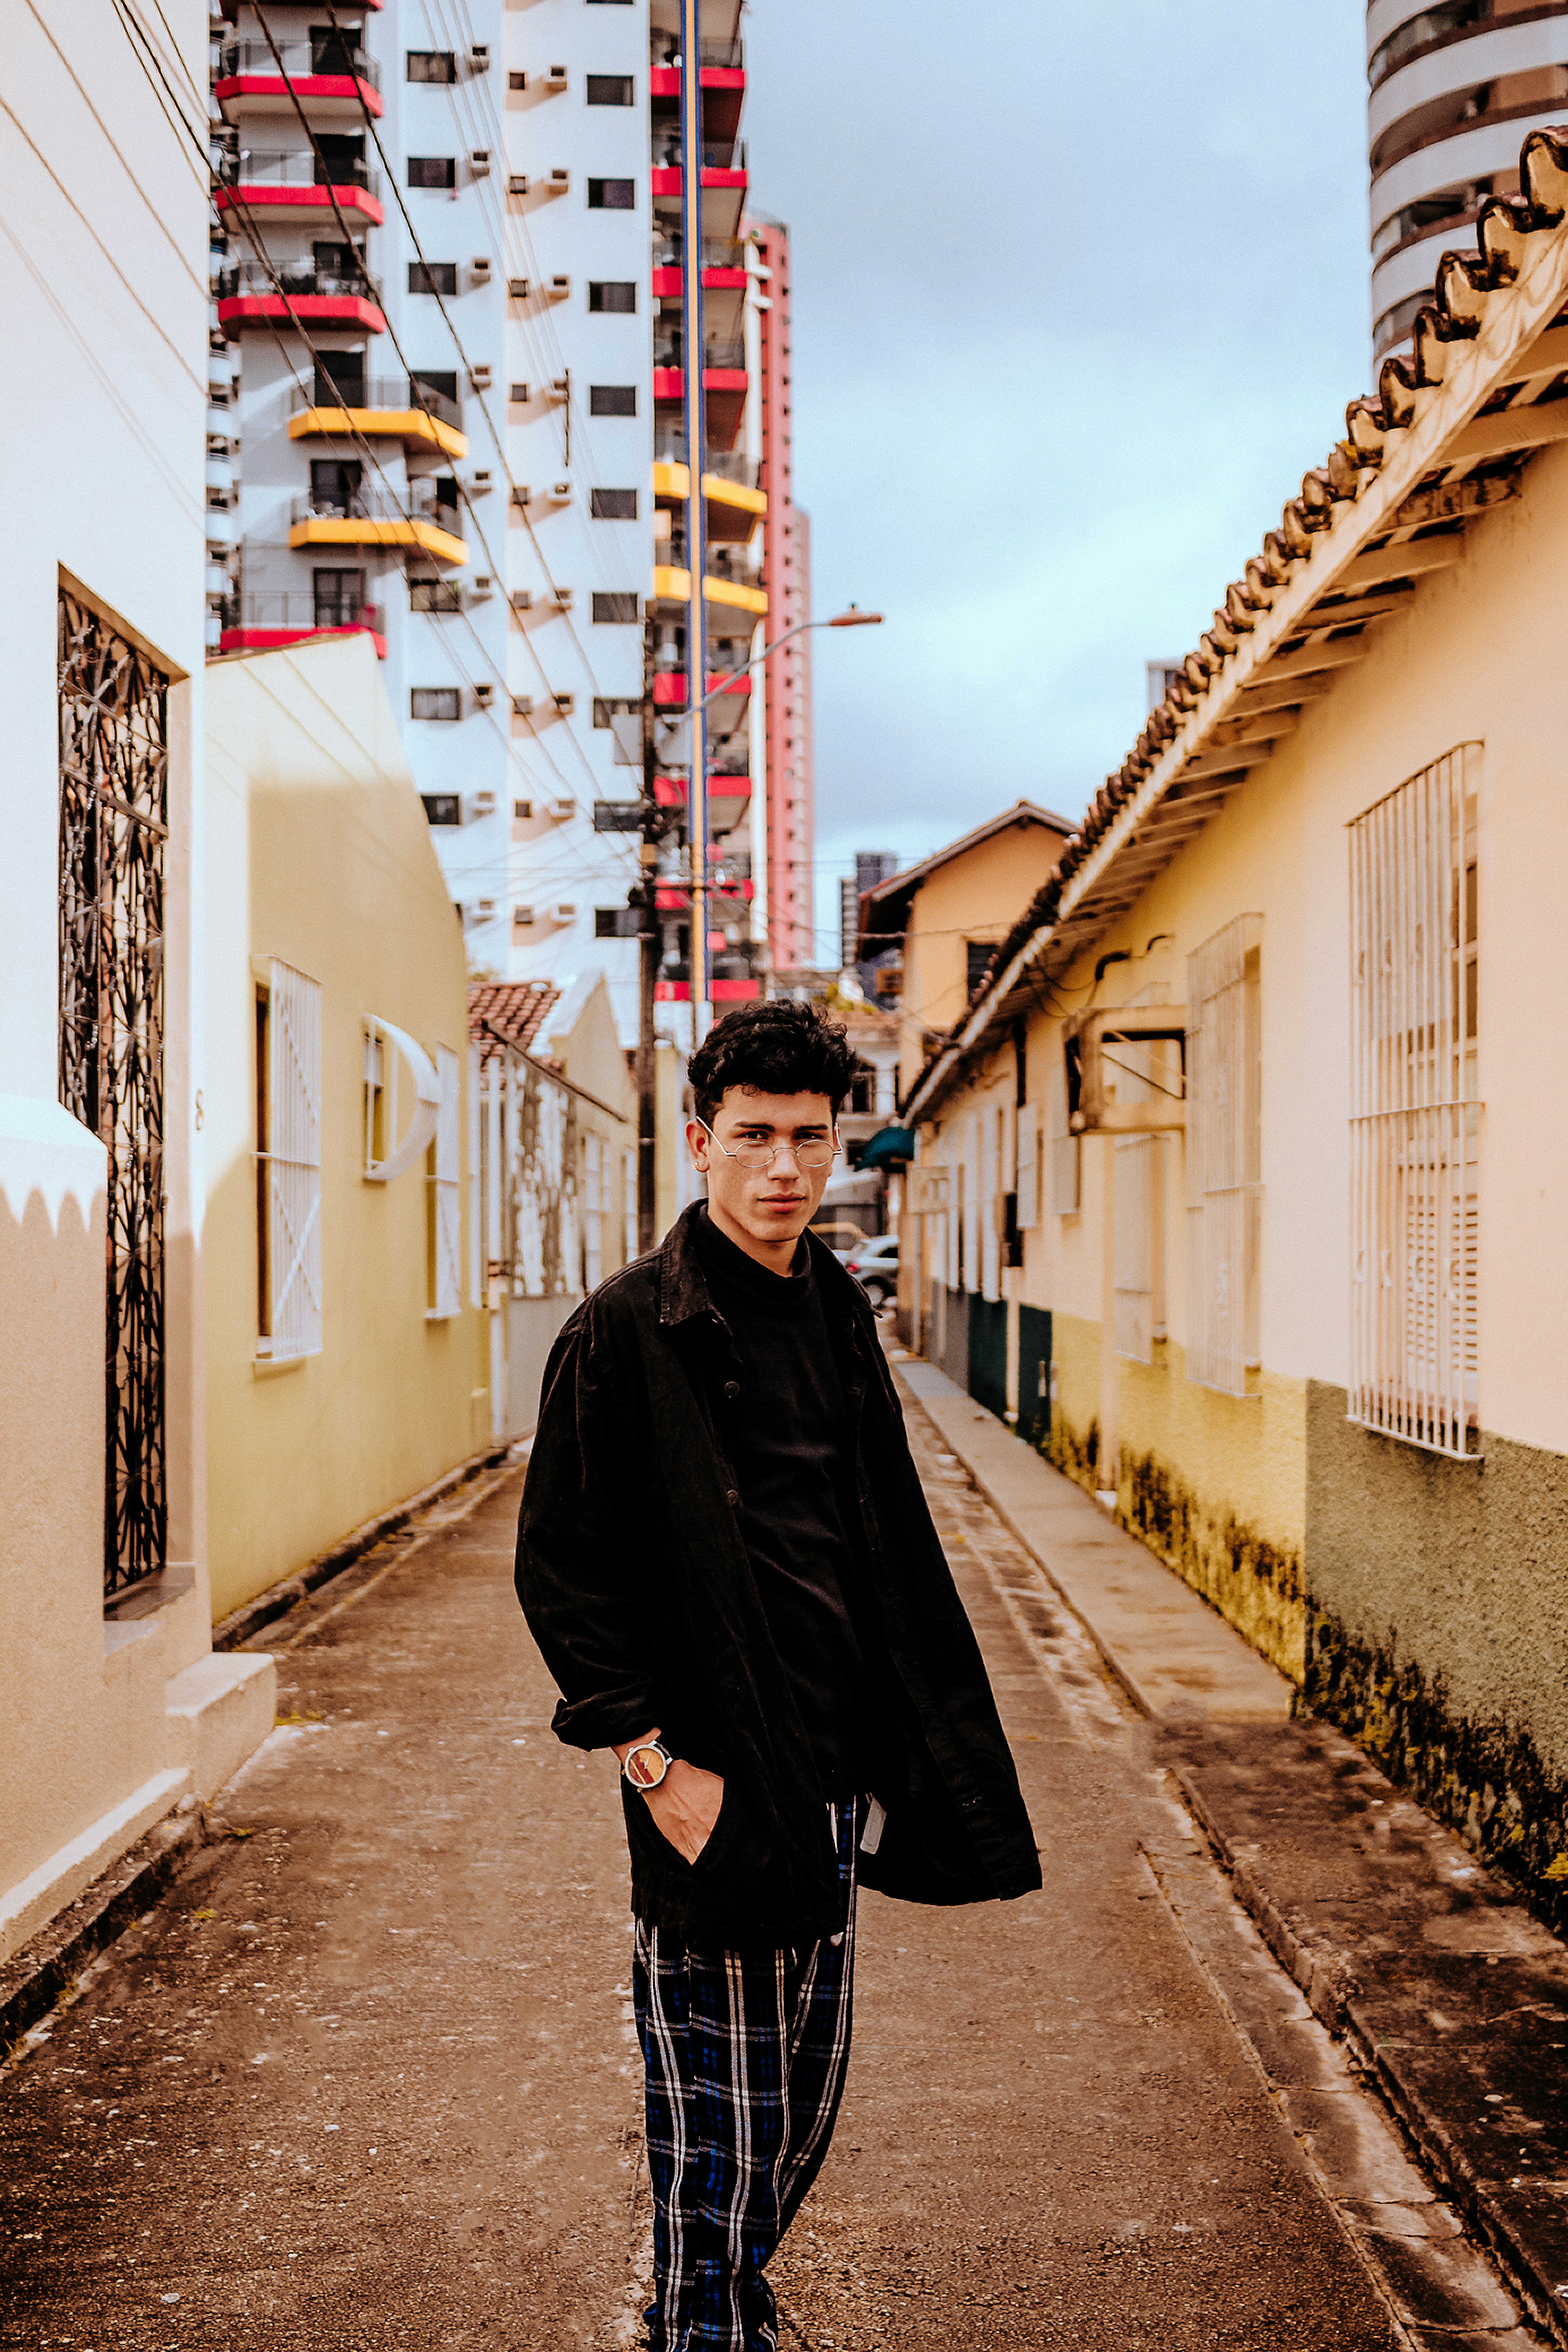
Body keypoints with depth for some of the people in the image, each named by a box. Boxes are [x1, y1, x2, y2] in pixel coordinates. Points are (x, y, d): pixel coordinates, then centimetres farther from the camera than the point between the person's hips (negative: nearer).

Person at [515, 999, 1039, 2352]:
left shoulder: (839, 1317, 9)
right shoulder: (628, 1334, -12)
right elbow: (561, 1569, -13)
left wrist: (896, 1752, 11)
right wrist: (654, 1759, -17)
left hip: (831, 1774, 7)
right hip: (716, 1785, -7)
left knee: (807, 2095, 19)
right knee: (720, 2115, 3)